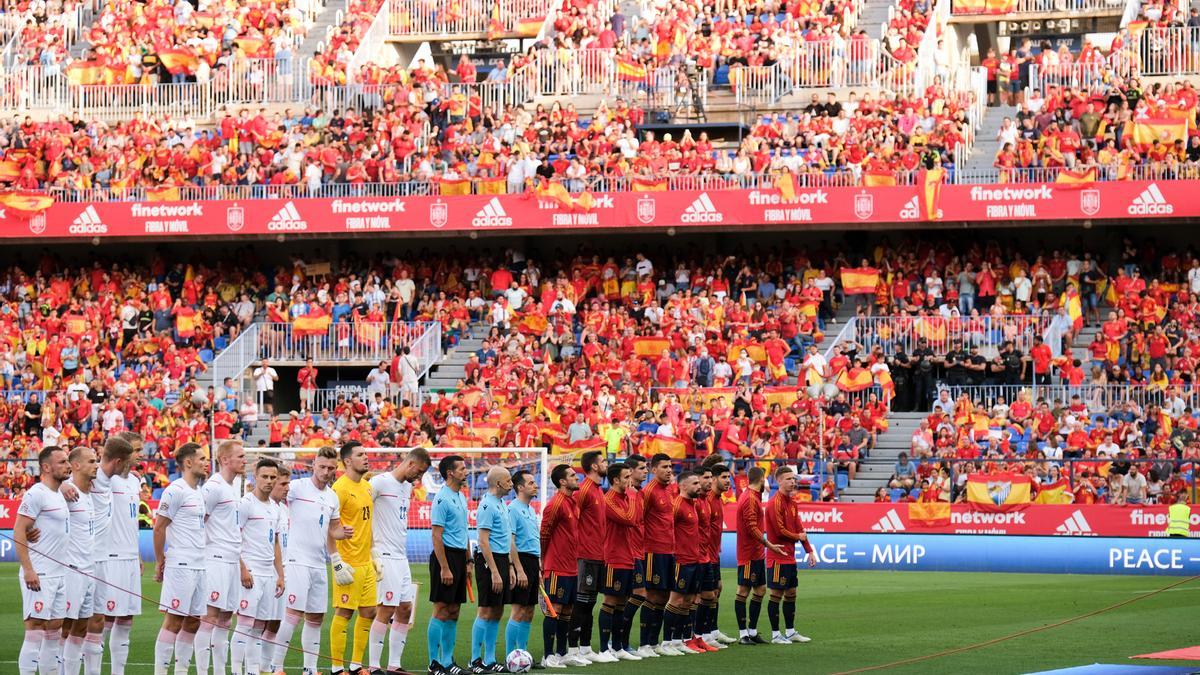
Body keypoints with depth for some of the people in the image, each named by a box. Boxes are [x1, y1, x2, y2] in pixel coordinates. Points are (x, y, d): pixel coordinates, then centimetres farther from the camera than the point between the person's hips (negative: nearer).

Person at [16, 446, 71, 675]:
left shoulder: (59, 494, 16)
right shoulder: (36, 494, -11)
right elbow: (19, 532, -15)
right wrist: (28, 569, -21)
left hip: (59, 574, 9)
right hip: (39, 576, -9)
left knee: (54, 628, 10)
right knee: (35, 627, -11)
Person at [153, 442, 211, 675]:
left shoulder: (199, 493, 16)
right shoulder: (176, 490, -10)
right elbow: (159, 527, -9)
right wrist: (160, 563, -7)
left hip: (198, 566, 8)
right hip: (180, 566, -8)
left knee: (192, 622, 8)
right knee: (174, 621, -7)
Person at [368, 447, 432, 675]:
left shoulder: (407, 487, 16)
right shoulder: (380, 482, -10)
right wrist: (371, 550, -16)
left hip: (402, 557, 9)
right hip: (385, 557, -9)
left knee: (405, 609, 8)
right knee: (386, 609, -10)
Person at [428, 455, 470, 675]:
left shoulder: (461, 498, 15)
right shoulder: (442, 499, -12)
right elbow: (437, 536, -16)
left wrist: (465, 562, 17)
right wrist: (444, 568, -19)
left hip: (459, 557, 9)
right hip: (446, 557, -9)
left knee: (453, 612, 10)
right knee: (441, 611, -6)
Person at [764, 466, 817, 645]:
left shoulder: (791, 502, 13)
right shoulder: (775, 503, -14)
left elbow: (799, 529, 15)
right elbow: (780, 531, -19)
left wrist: (809, 550, 9)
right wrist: (798, 537, -4)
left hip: (790, 557, 9)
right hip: (778, 558, -9)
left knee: (791, 594, 13)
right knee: (776, 594, -3)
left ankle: (790, 632, 21)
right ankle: (775, 635, 1)